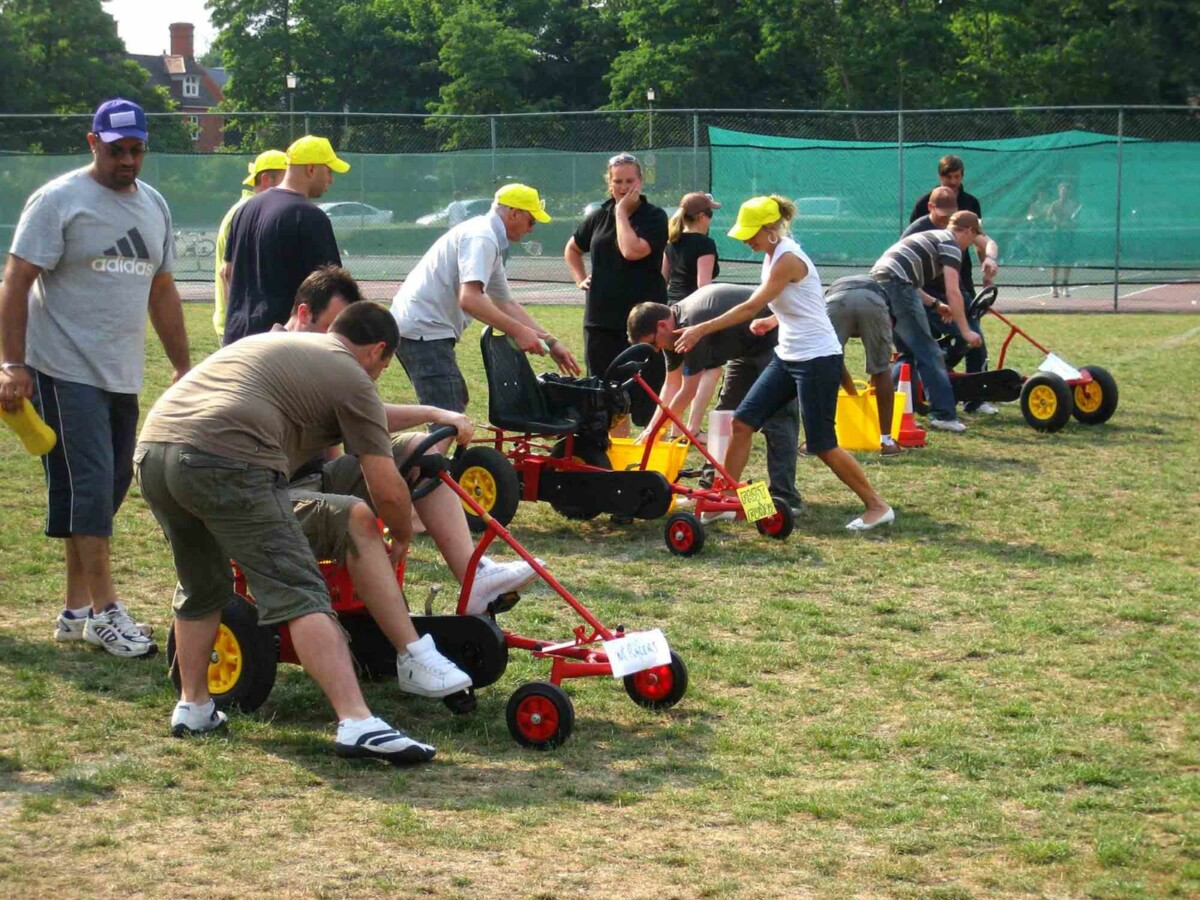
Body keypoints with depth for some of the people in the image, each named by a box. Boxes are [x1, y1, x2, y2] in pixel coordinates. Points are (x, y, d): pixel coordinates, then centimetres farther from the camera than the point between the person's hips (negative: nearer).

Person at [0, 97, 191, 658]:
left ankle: (76, 611, 16)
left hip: (124, 377, 7)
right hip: (66, 373, -7)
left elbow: (162, 290, 22)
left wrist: (182, 367, 20)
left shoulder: (153, 205, 15)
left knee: (108, 487, 8)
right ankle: (103, 610, -7)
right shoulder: (58, 201, -7)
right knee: (92, 484, -11)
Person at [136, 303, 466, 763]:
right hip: (226, 462, -7)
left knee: (201, 589, 28)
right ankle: (357, 722, -19)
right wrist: (403, 537, 29)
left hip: (152, 448, 8)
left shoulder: (270, 342, 34)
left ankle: (193, 706, 34)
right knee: (300, 596, -9)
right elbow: (387, 489, 9)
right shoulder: (352, 377, 12)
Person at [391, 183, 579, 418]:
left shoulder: (488, 239, 20)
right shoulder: (482, 238, -13)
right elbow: (469, 299, -27)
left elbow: (506, 303, 25)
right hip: (424, 330, -11)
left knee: (458, 399, 23)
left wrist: (550, 342, 21)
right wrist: (518, 332, -23)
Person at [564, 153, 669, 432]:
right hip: (601, 320, 5)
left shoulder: (654, 218, -5)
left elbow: (632, 250, -23)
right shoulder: (599, 217, 11)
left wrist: (622, 211, -13)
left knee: (648, 397, -5)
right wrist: (580, 279, 14)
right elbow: (572, 249, 29)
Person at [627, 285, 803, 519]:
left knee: (776, 420, -16)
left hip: (775, 339, -10)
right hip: (747, 348, 10)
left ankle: (784, 498, -19)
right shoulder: (675, 326, -1)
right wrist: (652, 426, -4)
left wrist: (654, 428, -15)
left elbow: (688, 391, -24)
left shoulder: (692, 324, -30)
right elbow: (672, 385, 5)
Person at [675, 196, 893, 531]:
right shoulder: (773, 256, 9)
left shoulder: (788, 259, -19)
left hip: (818, 359, -9)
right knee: (742, 421, 1)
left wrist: (701, 330, -23)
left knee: (822, 445, -5)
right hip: (788, 356, 9)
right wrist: (770, 322, 1)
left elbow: (751, 306, -23)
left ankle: (878, 507, 7)